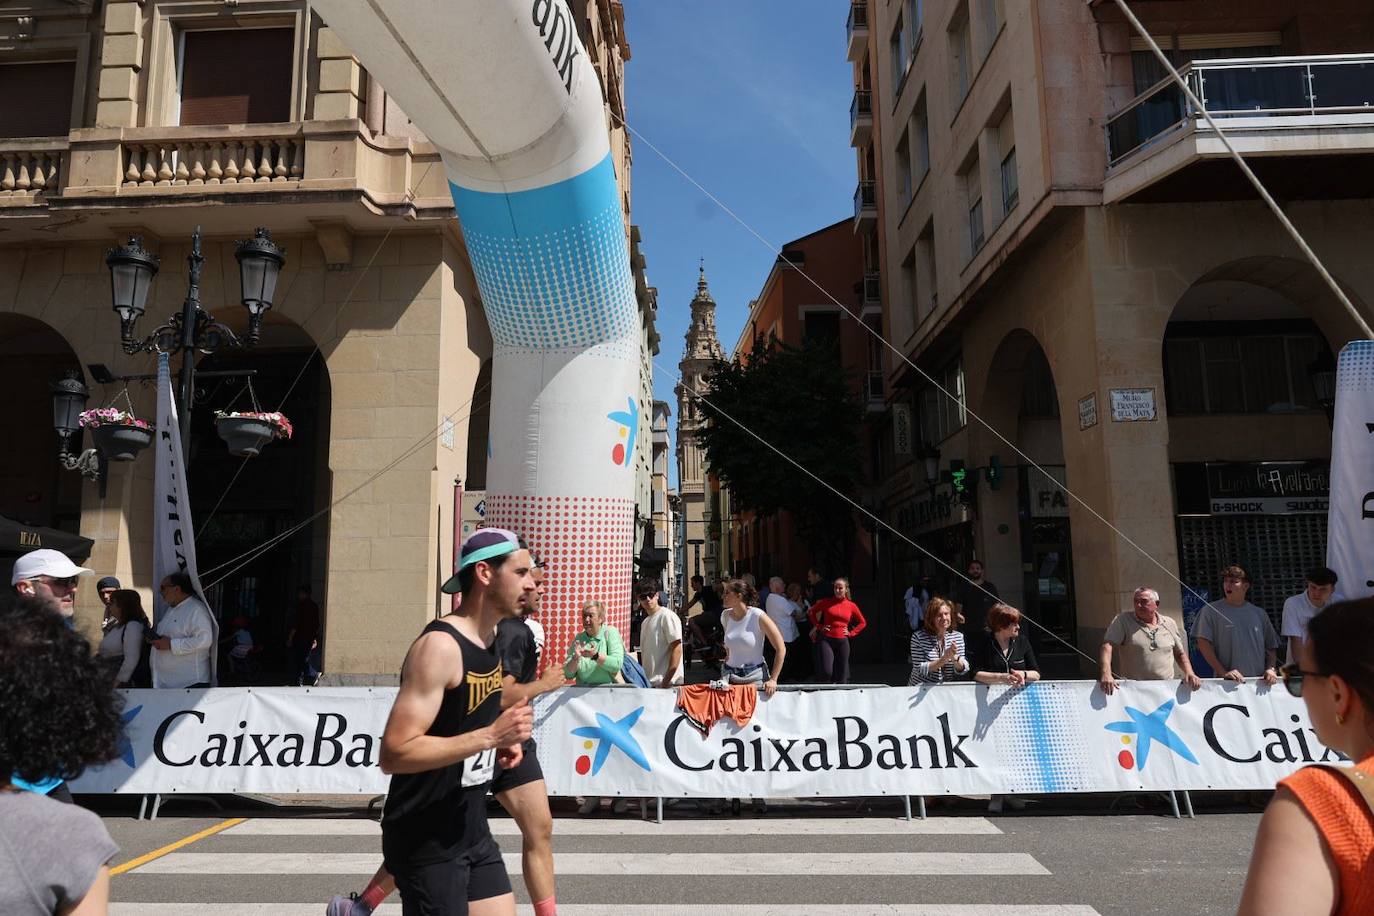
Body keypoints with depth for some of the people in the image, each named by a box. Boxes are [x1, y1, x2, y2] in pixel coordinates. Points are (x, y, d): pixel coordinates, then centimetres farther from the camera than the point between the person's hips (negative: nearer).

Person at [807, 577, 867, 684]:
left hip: (842, 641, 2)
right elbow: (812, 611, 14)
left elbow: (862, 623, 16)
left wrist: (851, 633, 5)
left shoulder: (851, 606, 5)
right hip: (826, 640, -2)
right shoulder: (826, 602, 1)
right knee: (826, 672, -15)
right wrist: (818, 626, 5)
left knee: (841, 675, 3)